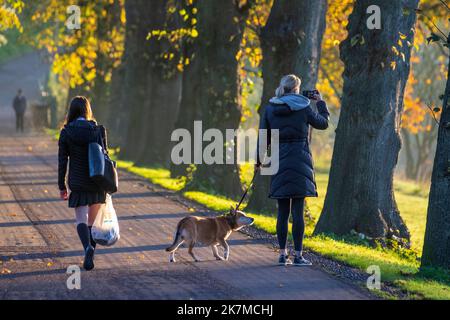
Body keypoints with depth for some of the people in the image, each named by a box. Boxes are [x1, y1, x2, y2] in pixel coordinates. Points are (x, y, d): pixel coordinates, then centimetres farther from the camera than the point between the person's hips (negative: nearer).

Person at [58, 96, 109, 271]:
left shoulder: (66, 133, -4)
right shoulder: (98, 130, -3)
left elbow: (62, 161, -2)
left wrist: (62, 186, 6)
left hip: (78, 183, -2)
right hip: (97, 180, 2)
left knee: (81, 220, -1)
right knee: (93, 219, 15)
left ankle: (88, 247, -27)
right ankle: (90, 255, 19)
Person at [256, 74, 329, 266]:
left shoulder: (270, 109, 4)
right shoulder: (303, 108, -4)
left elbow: (264, 137, 8)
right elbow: (323, 123, 11)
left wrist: (259, 161, 19)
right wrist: (321, 103, 25)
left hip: (280, 162, 3)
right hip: (300, 162, -3)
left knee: (283, 211, 8)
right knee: (298, 211, -3)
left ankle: (283, 254, 9)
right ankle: (298, 255, -3)